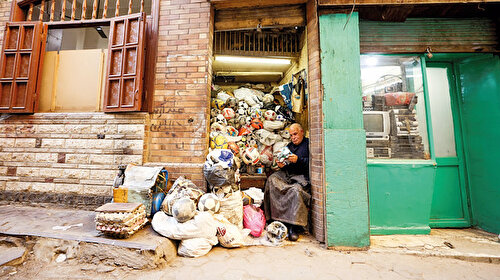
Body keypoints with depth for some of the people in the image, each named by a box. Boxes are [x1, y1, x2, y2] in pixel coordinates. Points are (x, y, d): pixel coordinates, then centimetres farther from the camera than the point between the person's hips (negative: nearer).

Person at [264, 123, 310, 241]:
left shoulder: (308, 144, 7)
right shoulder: (289, 146, 25)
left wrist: (298, 160, -18)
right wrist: (282, 165, 3)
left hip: (302, 177, -5)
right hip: (288, 175, 6)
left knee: (296, 190, -34)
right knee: (272, 180, -21)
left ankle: (293, 228, -22)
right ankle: (275, 218, -15)